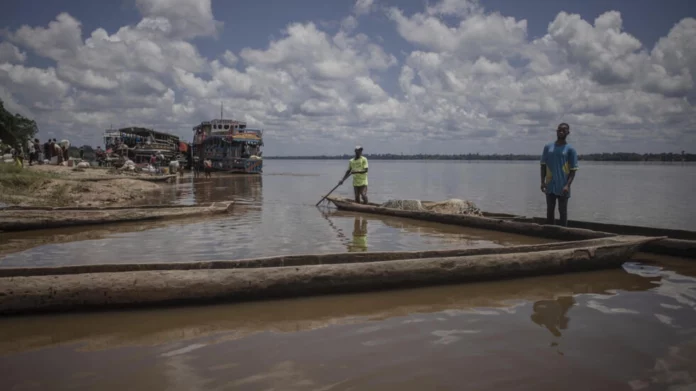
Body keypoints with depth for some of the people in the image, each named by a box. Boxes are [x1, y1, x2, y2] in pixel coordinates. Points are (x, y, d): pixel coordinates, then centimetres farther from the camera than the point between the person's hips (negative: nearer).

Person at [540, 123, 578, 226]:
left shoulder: (570, 149, -2)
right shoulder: (548, 147, 7)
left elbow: (573, 170, -4)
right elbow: (543, 165, 10)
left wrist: (568, 185, -14)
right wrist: (542, 181, 0)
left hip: (563, 187, -3)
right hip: (550, 186, 3)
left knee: (562, 211, 3)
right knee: (550, 210, 9)